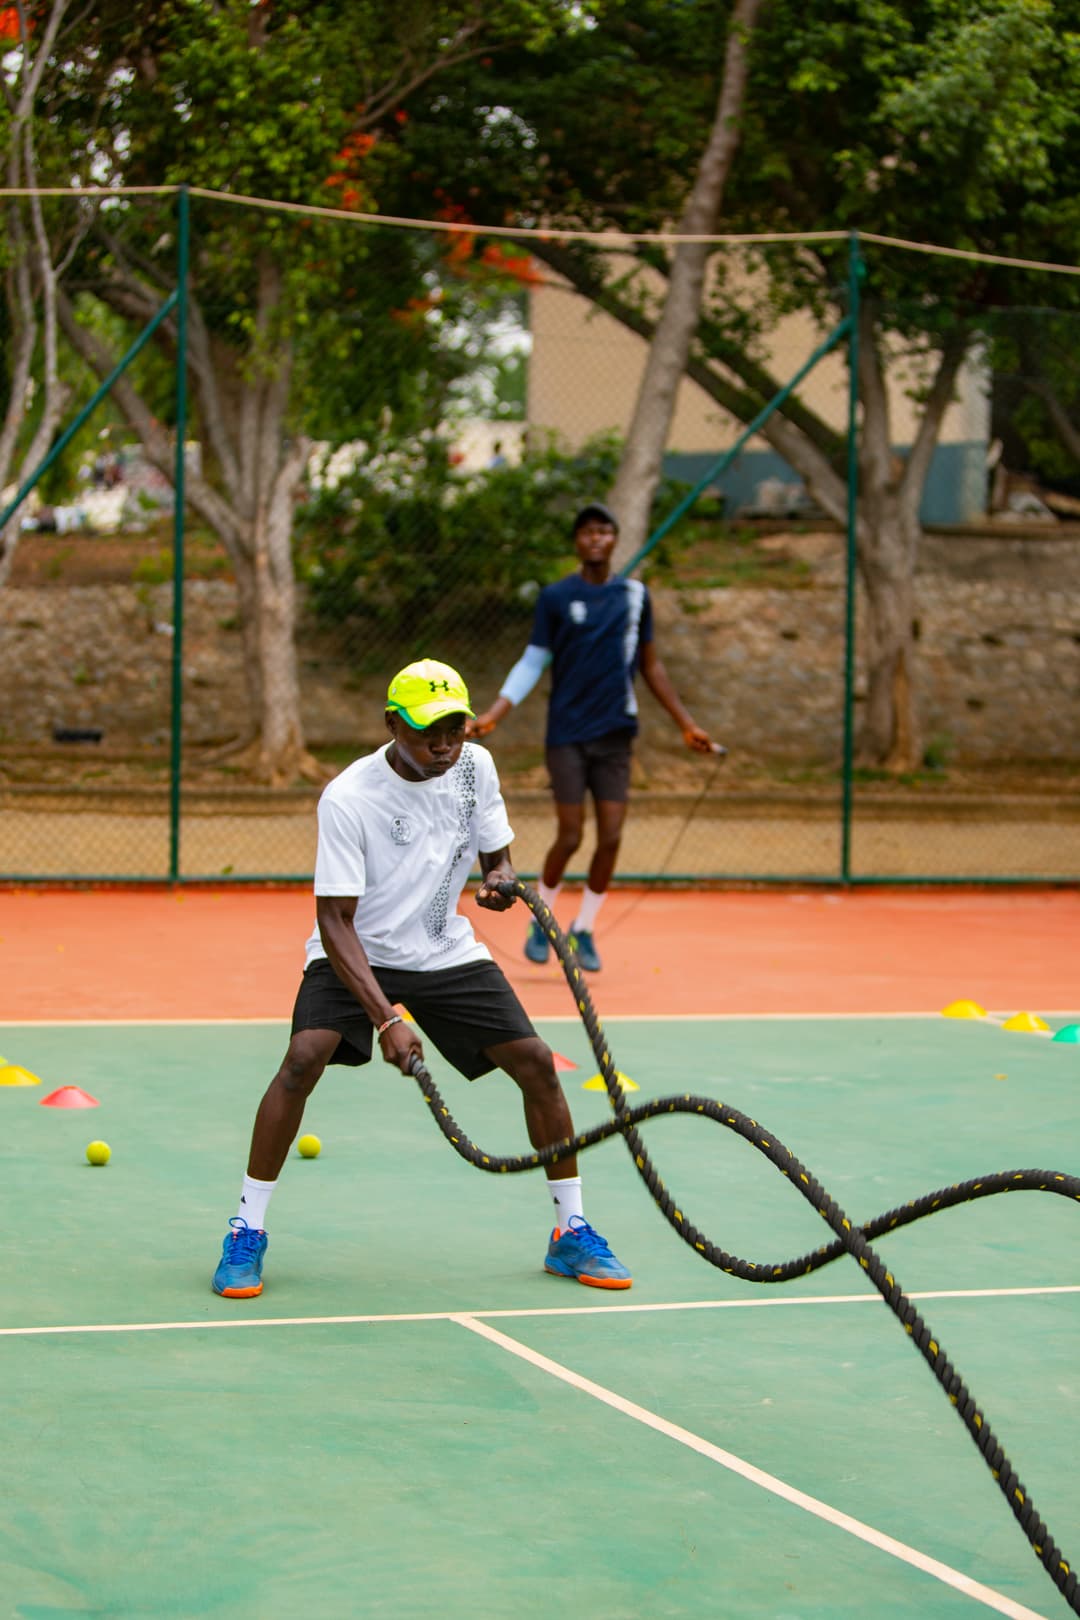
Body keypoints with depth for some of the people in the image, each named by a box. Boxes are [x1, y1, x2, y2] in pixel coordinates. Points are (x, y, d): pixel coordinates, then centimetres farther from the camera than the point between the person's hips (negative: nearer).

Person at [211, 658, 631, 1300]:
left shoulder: (475, 766, -8)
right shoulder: (348, 798, -24)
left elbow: (497, 855, 6)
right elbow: (336, 920, -25)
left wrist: (501, 880, -20)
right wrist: (386, 1018, -34)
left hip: (447, 952, 4)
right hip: (355, 956, -4)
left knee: (537, 1062, -8)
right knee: (305, 1057, -28)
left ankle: (572, 1234, 9)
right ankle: (248, 1234, -14)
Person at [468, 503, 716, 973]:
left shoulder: (635, 595, 7)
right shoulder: (555, 597, 0)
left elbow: (651, 666, 15)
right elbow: (532, 662, 2)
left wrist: (686, 724, 14)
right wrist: (493, 714, -9)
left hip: (615, 735, 3)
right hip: (567, 734, -3)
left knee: (610, 838, -3)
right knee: (569, 837, -5)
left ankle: (583, 931, 15)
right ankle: (541, 921, 19)